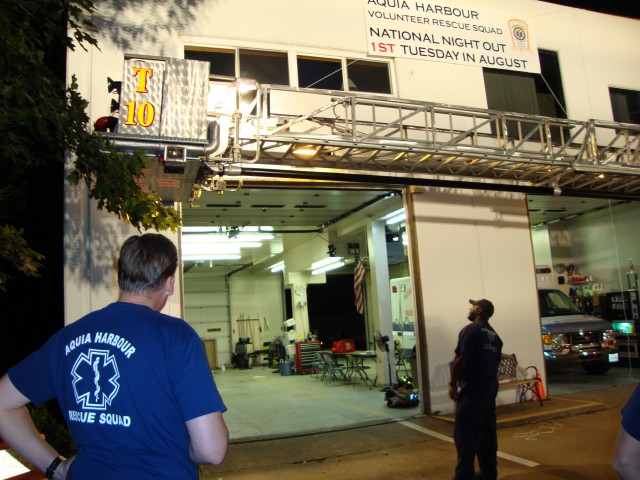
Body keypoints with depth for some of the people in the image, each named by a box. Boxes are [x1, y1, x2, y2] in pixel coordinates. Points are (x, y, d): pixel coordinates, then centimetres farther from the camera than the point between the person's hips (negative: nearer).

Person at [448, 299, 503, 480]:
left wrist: (453, 383, -12)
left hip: (472, 385, -9)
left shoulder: (471, 330, -11)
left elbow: (461, 359, -17)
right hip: (490, 385, 9)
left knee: (465, 432, -5)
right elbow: (495, 361, 17)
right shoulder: (494, 335, 16)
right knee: (487, 430, 12)